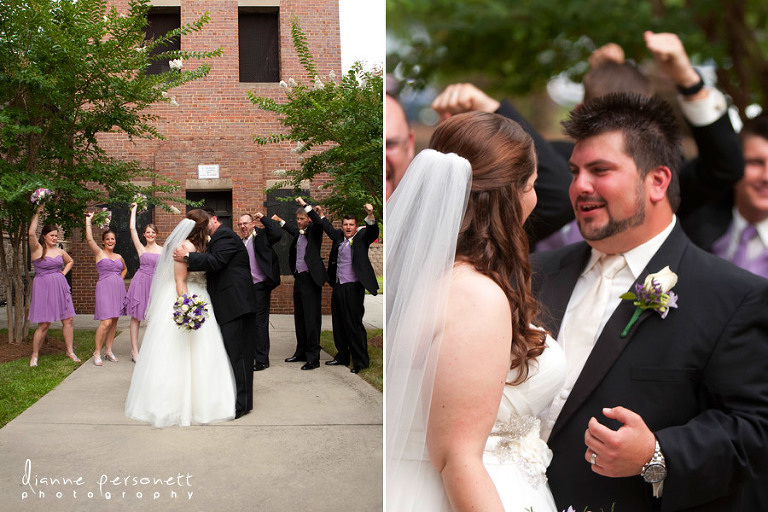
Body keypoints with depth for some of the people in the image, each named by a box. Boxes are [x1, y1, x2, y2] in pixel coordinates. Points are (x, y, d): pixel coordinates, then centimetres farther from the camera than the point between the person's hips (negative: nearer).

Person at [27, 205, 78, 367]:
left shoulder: (60, 251, 10)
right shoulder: (37, 249, -5)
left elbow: (70, 261, 29)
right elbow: (31, 233, -23)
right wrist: (37, 214, -17)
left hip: (60, 286, 5)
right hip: (43, 287, -5)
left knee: (68, 319, 3)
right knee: (44, 324, -4)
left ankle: (70, 351, 13)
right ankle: (35, 355, 11)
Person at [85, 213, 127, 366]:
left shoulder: (119, 257, 16)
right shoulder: (99, 253, 1)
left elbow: (124, 269, 34)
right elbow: (89, 238, -12)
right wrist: (88, 220, -6)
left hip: (118, 289, 6)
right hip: (104, 288, -6)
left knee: (114, 321, 7)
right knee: (106, 322, -14)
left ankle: (108, 350, 15)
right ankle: (97, 352, -2)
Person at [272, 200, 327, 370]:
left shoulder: (314, 232, -5)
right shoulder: (299, 233, 15)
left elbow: (319, 222, -25)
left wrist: (305, 204, -21)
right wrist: (280, 221, 48)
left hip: (310, 279, -8)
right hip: (298, 278, 8)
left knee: (311, 318, -8)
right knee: (299, 317, 14)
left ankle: (313, 358, -5)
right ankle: (301, 352, 24)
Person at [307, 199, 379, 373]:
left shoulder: (361, 238, -2)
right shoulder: (338, 237, 12)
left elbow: (372, 231, -21)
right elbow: (323, 223, 19)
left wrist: (370, 215, -41)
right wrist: (305, 205, 22)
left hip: (353, 288, -6)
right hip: (338, 287, 6)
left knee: (354, 325, -4)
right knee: (339, 324, 14)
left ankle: (361, 362, 6)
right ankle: (342, 357, 28)